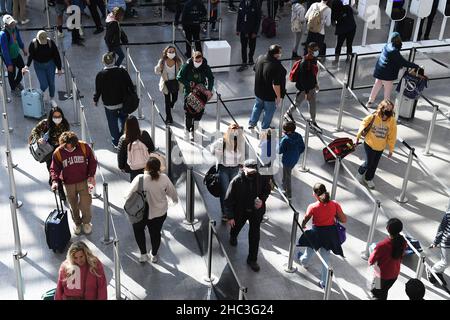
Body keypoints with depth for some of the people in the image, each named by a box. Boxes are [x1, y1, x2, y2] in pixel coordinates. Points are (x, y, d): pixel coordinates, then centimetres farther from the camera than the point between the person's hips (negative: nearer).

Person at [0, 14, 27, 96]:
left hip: (16, 54, 7)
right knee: (12, 73, 15)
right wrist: (9, 64, -24)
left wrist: (23, 48, 21)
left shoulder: (14, 28, -13)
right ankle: (13, 89, 43)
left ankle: (17, 83, 52)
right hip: (9, 57, -7)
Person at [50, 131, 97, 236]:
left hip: (83, 181, -1)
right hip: (69, 184, 1)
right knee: (73, 206, 13)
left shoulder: (84, 147, -12)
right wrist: (54, 181, -18)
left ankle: (86, 222, 25)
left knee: (85, 204, -4)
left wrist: (91, 175, -6)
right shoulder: (58, 153, -12)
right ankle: (77, 223, 38)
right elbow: (54, 168, -1)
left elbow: (92, 161, 1)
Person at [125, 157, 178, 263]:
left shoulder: (140, 178, -22)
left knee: (138, 229, 25)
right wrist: (175, 200, 23)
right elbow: (172, 192, 1)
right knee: (156, 233, 23)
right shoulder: (164, 178, -14)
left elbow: (130, 195, -17)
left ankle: (143, 254, 26)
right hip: (160, 212, 2)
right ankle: (154, 255, 38)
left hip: (142, 213, -2)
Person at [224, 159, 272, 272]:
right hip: (240, 211, 0)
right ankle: (233, 237, 65)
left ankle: (252, 259, 13)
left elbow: (267, 190, 4)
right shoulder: (236, 181, -25)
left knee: (255, 235, -2)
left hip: (256, 211, 0)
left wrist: (262, 200, -15)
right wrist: (230, 217, -19)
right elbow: (228, 200, -19)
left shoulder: (261, 178, -18)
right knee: (236, 227, 27)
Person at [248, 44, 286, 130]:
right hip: (270, 95, -6)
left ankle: (251, 123, 41)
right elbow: (276, 84, -31)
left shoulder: (260, 58, -10)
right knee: (269, 112, 18)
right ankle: (264, 128, 34)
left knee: (257, 106, 31)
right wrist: (278, 97, -18)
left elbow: (255, 70, 8)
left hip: (258, 91, 7)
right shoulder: (276, 66, -34)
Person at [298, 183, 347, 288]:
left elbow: (305, 219, -6)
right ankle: (324, 282, 27)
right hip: (330, 232, 2)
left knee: (310, 248, 32)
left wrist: (303, 226, 17)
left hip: (316, 233, -2)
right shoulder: (335, 204, -17)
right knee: (326, 258, 18)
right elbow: (344, 220, -13)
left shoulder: (313, 207, -23)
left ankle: (304, 261, 64)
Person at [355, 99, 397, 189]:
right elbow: (363, 124, -3)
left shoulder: (392, 121, -15)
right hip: (370, 144, -3)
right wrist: (358, 137, 7)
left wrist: (391, 150, 0)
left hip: (381, 147, 3)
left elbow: (392, 136, -6)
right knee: (368, 163, 0)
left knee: (374, 165, 15)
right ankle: (360, 173, 32)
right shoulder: (373, 117, -20)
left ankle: (369, 179, 38)